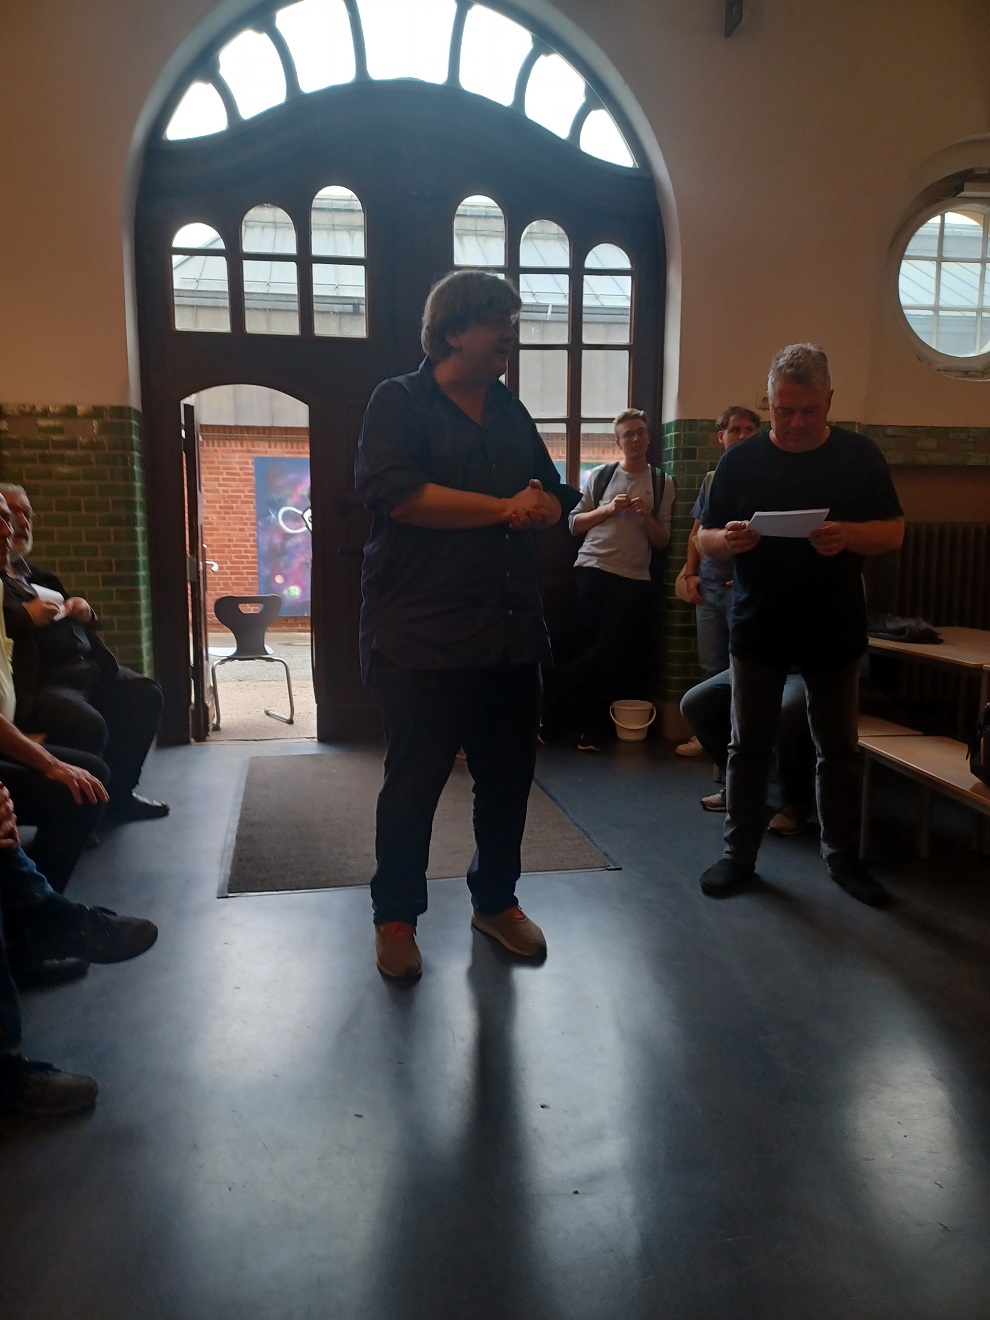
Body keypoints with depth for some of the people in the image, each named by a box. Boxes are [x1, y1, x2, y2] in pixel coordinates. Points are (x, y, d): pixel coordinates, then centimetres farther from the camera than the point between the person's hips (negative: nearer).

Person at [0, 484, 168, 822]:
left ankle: (119, 790, 8)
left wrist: (84, 612, 9)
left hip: (85, 669, 9)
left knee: (145, 694, -4)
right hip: (35, 682, -9)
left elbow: (72, 624, 32)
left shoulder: (35, 575, 25)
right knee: (88, 724, -32)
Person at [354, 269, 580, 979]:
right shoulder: (399, 402, -2)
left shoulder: (512, 412, 17)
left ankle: (496, 899, 32)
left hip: (511, 632, 6)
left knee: (510, 773, 13)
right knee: (415, 780, 4)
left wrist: (540, 508, -10)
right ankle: (396, 915, 23)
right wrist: (503, 508, -13)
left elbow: (556, 500, 16)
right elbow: (396, 493, -19)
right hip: (424, 635, -6)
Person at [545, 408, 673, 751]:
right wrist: (609, 509, -8)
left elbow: (662, 541, 8)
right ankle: (592, 727, 14)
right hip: (592, 571, -1)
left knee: (612, 653, -2)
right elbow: (574, 524, 5)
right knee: (593, 648, 2)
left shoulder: (662, 483, 9)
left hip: (634, 579, 1)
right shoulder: (600, 475, 6)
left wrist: (647, 516, -9)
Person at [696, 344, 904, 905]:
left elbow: (894, 532, -1)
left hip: (835, 631, 0)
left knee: (840, 749, 9)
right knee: (750, 746, 7)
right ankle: (740, 853, 20)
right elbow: (706, 538, 2)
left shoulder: (860, 455, 1)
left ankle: (844, 856, 24)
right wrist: (728, 540, -22)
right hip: (758, 628, 0)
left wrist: (849, 535, -23)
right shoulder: (741, 460, 1)